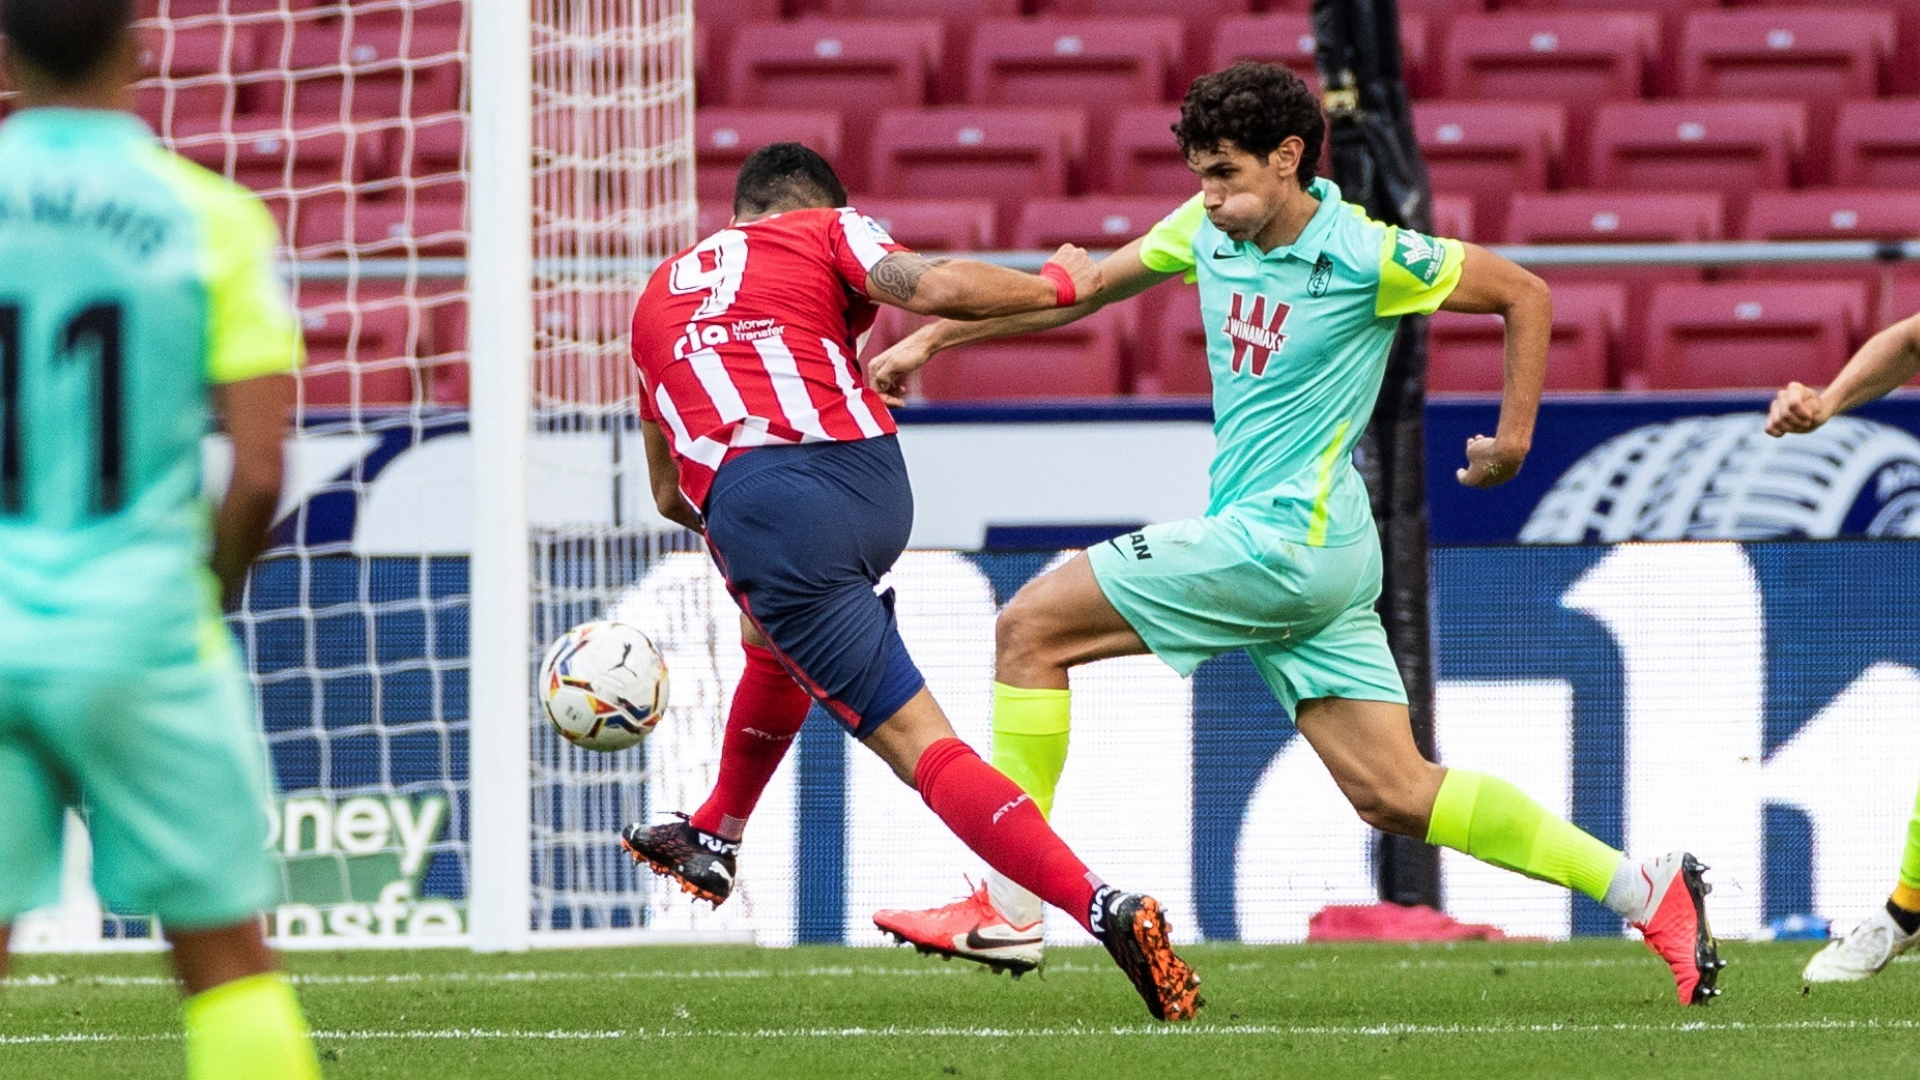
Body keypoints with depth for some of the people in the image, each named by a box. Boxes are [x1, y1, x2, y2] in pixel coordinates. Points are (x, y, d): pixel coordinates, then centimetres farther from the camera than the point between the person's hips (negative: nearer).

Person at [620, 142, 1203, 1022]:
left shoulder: (658, 296, 29)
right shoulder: (825, 232, 18)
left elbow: (669, 496, 36)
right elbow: (934, 289, -4)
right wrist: (1059, 284, 11)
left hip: (751, 507, -1)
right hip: (870, 484, 1)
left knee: (919, 744, -6)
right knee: (774, 634, 37)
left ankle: (1106, 908, -21)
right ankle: (714, 841, 49)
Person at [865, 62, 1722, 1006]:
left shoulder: (1368, 256, -12)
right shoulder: (1210, 230, 8)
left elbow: (1523, 293, -1)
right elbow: (1080, 289, 19)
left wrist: (1514, 438, 1)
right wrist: (930, 338, 17)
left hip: (1283, 540, -8)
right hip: (1293, 554, 8)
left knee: (1032, 625, -7)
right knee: (1396, 795, 5)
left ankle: (1008, 910, -6)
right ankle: (1645, 890, 8)